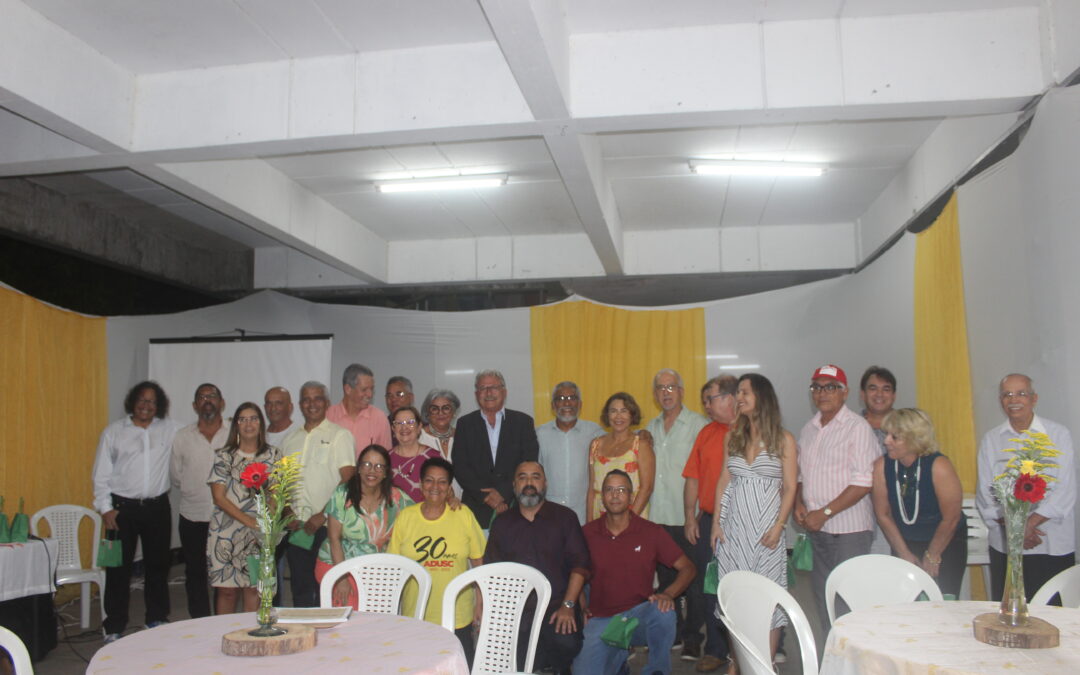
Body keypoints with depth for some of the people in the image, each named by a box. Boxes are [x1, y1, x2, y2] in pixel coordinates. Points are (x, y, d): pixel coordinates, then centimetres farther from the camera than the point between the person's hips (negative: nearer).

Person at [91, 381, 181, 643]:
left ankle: (157, 621, 25)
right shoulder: (114, 431, 2)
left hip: (157, 507, 2)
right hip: (122, 508, -2)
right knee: (119, 567, 2)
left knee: (158, 565, 10)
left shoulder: (170, 429, 5)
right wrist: (106, 508, -4)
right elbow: (101, 473, 3)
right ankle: (114, 628, 14)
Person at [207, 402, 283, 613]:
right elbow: (219, 497, -2)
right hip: (226, 531, -1)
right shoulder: (223, 456, 5)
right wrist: (248, 520, -12)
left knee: (254, 588, 0)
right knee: (227, 589, 0)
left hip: (261, 532, 1)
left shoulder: (273, 455, 9)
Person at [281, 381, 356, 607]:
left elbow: (347, 480, -8)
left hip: (327, 526, -5)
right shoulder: (291, 439, 15)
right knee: (300, 588, 9)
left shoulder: (340, 435, 0)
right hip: (297, 528, 5)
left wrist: (323, 515, -13)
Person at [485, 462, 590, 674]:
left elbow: (579, 564, 2)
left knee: (567, 644, -29)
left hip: (556, 608, -1)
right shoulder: (502, 523, 16)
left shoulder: (565, 517, 8)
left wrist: (568, 606, -9)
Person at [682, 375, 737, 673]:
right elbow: (693, 477, 11)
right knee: (709, 587, 9)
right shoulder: (706, 433, 10)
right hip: (709, 521, 5)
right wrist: (690, 516, 6)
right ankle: (716, 650, 22)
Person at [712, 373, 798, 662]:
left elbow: (790, 488, -3)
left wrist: (778, 527, -12)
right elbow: (724, 482, 10)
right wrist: (716, 523, 3)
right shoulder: (733, 437, 10)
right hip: (733, 529, 4)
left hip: (765, 529, -3)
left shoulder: (783, 439, -1)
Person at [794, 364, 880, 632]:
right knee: (822, 596, 11)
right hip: (817, 529, 7)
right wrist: (799, 504, 2)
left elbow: (863, 482, -15)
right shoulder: (808, 429, 13)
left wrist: (824, 513, -16)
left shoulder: (858, 427, -9)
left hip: (849, 529, -7)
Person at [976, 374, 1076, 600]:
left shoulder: (1059, 435, 1)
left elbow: (1065, 491, -6)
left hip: (1054, 546, -2)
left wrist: (1030, 522, -16)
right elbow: (984, 493, 3)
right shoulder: (991, 439, 7)